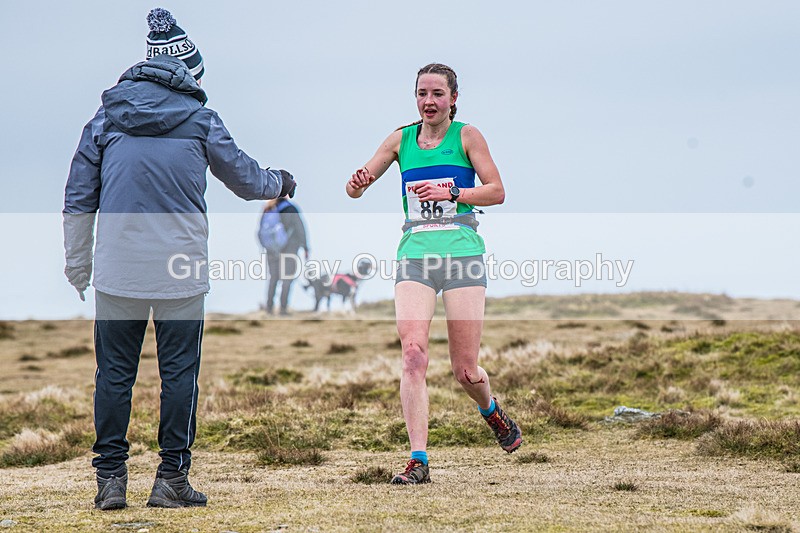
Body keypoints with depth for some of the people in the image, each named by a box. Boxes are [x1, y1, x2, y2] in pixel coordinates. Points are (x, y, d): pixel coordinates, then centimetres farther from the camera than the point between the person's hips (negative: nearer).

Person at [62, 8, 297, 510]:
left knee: (114, 373, 6)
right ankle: (172, 480, 7)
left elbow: (79, 199, 8)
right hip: (181, 270, -2)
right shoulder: (200, 119, 3)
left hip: (117, 270, 2)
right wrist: (280, 182, 35)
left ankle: (110, 479, 6)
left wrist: (77, 263, 15)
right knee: (179, 373, 5)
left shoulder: (106, 117, 8)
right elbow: (244, 177, 15)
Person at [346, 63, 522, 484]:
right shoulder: (401, 139, 12)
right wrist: (357, 183, -12)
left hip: (462, 252, -2)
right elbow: (356, 188, 12)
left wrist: (450, 193, -14)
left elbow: (497, 192, 0)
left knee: (465, 370, 0)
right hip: (415, 253, 2)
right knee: (413, 353, -17)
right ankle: (418, 460, -16)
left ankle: (491, 410, 36)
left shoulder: (466, 135, 4)